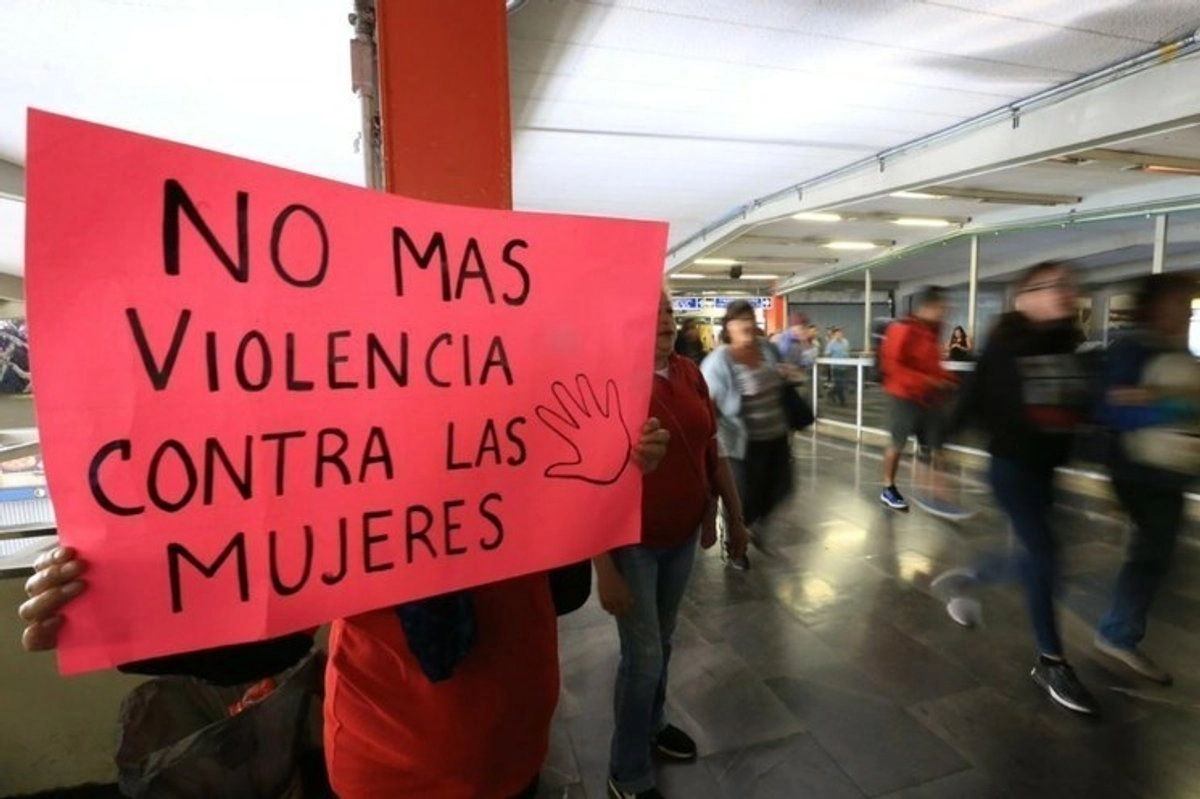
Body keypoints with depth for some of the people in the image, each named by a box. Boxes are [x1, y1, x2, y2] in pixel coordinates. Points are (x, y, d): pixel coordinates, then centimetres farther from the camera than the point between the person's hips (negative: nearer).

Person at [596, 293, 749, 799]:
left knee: (663, 642, 22)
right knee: (643, 656, 4)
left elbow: (712, 451, 9)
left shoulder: (690, 375, 0)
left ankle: (652, 725, 48)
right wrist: (604, 568, -19)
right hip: (633, 541, -5)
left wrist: (733, 516, 14)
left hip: (683, 534, 6)